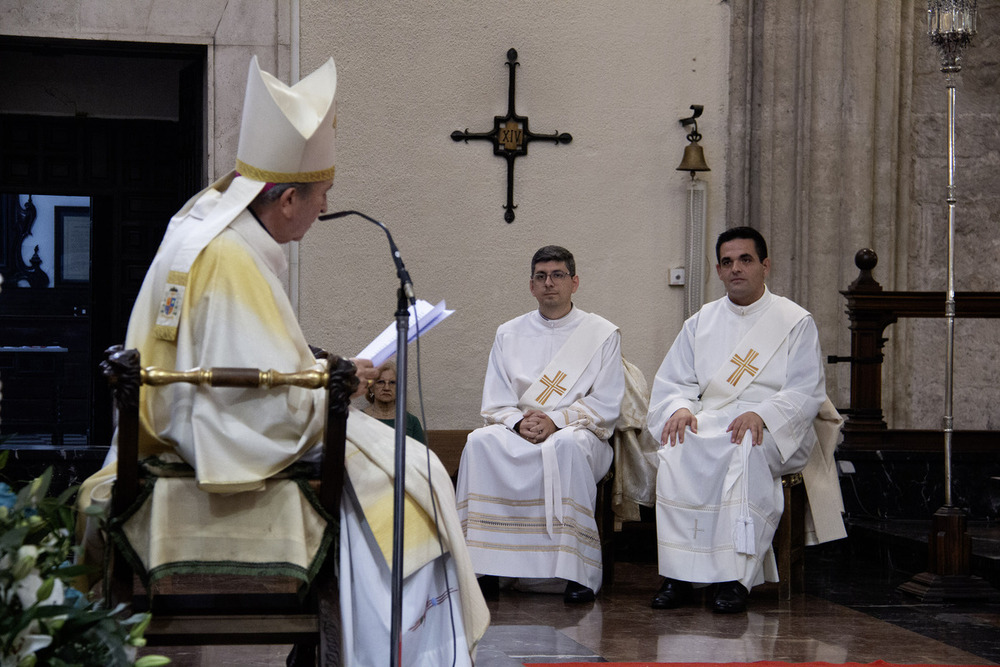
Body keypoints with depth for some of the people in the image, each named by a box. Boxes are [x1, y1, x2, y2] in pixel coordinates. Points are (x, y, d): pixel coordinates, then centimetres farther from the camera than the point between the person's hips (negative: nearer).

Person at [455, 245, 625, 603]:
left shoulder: (602, 334, 8)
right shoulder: (509, 334, 16)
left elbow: (606, 404, 0)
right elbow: (494, 403, 10)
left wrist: (555, 421, -15)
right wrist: (520, 422, -13)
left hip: (579, 431, -3)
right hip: (517, 433, 3)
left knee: (566, 446, -39)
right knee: (480, 442, -30)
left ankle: (577, 571, -37)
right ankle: (485, 567, -29)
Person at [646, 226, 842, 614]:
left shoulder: (795, 321, 8)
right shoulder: (702, 322, 20)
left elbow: (807, 393, -2)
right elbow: (670, 381, 16)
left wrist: (761, 415, -21)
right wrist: (680, 407, -9)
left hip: (776, 431, -3)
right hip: (710, 421, 3)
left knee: (745, 450, -39)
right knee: (677, 450, -32)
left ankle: (735, 578, -38)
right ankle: (680, 574, -32)